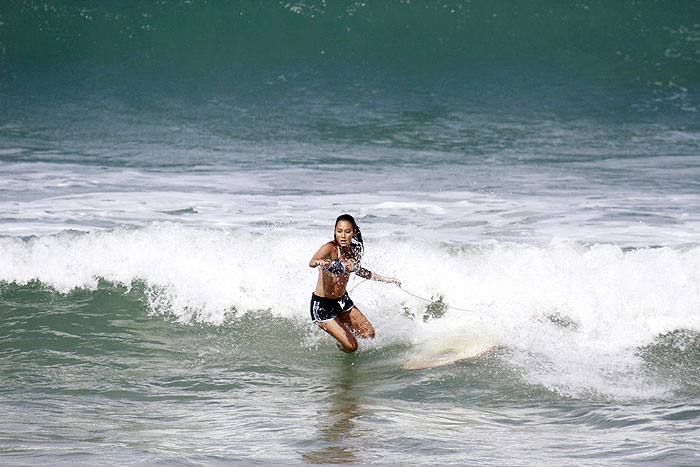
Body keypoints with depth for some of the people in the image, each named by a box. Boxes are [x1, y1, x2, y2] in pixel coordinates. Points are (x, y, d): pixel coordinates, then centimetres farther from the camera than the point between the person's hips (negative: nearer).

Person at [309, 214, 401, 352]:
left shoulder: (354, 250, -3)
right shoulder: (330, 248, -24)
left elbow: (358, 270, 18)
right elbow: (312, 262, -44)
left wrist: (386, 279, 22)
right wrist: (319, 262, -68)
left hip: (342, 301, 7)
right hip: (322, 305, -7)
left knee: (369, 334, 14)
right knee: (351, 346, -9)